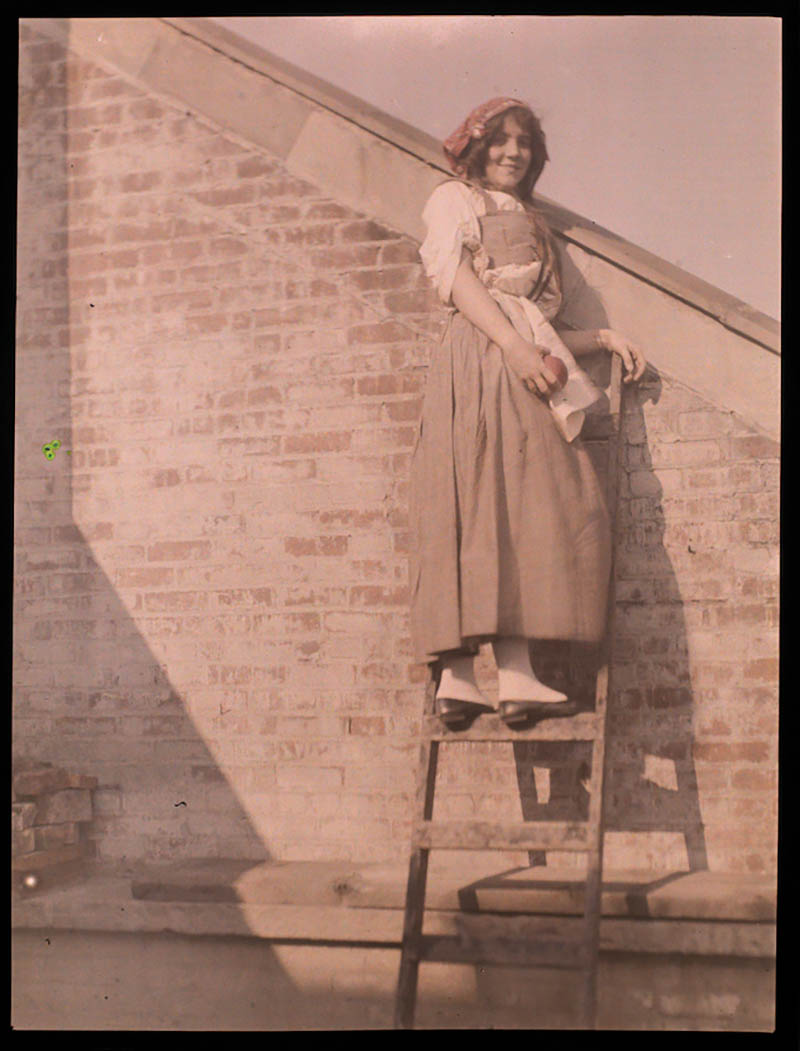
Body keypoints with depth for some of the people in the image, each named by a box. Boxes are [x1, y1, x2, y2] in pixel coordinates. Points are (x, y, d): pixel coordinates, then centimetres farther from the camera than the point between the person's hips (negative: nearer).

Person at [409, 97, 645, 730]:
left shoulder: (527, 223, 35)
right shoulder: (454, 199, 14)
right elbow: (456, 278, -5)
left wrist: (602, 339, 14)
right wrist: (516, 346, -18)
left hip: (521, 363, 7)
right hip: (483, 357, -7)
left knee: (530, 507, -7)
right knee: (496, 501, -18)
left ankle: (459, 678, -14)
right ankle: (515, 674, -27)